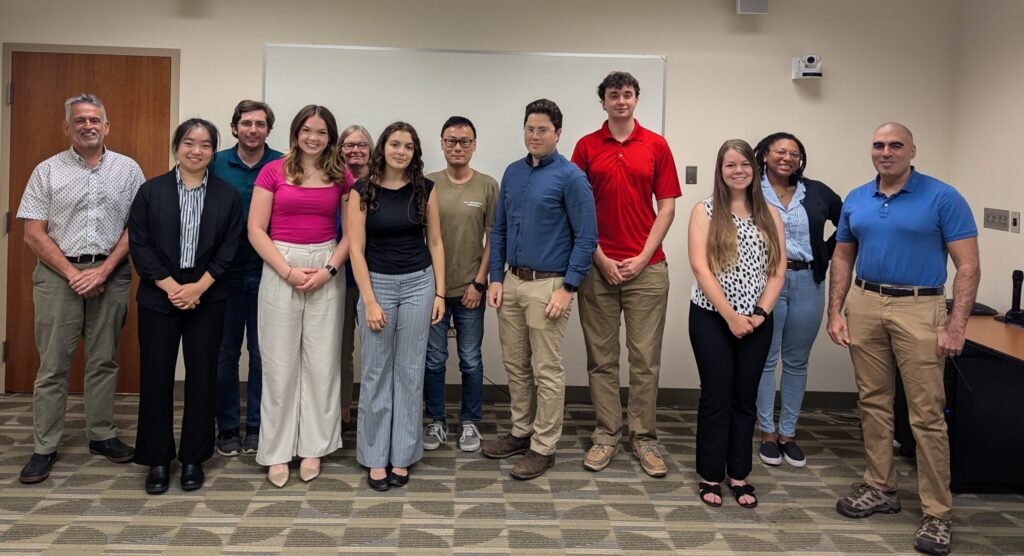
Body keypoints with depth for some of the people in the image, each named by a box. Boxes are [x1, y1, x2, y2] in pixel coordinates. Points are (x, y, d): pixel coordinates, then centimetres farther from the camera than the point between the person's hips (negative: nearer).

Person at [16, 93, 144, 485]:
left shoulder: (127, 169, 6)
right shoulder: (47, 171, 4)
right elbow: (33, 233, 1)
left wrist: (104, 270, -8)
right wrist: (72, 273, -8)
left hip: (110, 273, 1)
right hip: (59, 273, -1)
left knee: (104, 360, 8)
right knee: (52, 364, 1)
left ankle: (102, 435, 19)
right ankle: (44, 448, 7)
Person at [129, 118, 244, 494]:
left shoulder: (227, 195, 4)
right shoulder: (151, 191, 3)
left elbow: (229, 248, 0)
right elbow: (139, 244, -2)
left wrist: (199, 287, -11)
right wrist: (171, 287, -12)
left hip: (207, 299, 0)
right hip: (159, 297, 0)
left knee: (202, 377, 4)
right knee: (156, 376, 3)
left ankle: (193, 459, 16)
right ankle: (157, 460, 16)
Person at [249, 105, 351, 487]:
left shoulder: (341, 178, 6)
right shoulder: (273, 171, 0)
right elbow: (256, 230, -3)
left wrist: (328, 269, -9)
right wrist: (289, 271, -12)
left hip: (326, 273, 2)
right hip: (280, 270, -2)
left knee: (322, 362, 5)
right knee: (280, 363, 2)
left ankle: (314, 446, 18)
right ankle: (278, 450, 14)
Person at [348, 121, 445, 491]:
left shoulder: (425, 189, 1)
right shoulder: (363, 191, -4)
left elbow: (435, 243, 5)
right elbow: (356, 249, -6)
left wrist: (439, 293, 0)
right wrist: (369, 301, -12)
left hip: (418, 284, 1)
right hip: (377, 284, -1)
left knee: (409, 372, 6)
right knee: (376, 373, 4)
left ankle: (402, 456, 16)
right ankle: (375, 457, 15)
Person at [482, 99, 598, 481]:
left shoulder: (570, 177, -9)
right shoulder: (513, 173, 10)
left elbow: (586, 237, -11)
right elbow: (499, 229, 14)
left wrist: (568, 288, -15)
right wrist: (496, 278, 6)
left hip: (547, 286, -6)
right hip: (512, 282, 7)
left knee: (547, 371, 1)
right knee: (515, 365, 14)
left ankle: (543, 447, 11)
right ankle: (521, 432, 29)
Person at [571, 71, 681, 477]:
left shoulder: (656, 146, 5)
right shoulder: (586, 147, 5)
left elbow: (666, 207, 3)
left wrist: (643, 257, -6)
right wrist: (600, 258, -6)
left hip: (646, 267, 0)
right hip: (598, 266, 1)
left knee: (645, 359, 3)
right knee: (601, 358, 6)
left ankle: (644, 438, 13)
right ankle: (606, 435, 17)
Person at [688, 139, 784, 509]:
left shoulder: (769, 215, 8)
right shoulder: (705, 211, -2)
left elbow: (778, 271, 4)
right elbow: (700, 267, -10)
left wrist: (760, 313, -9)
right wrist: (731, 316, -14)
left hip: (757, 322, 3)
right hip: (712, 319, -3)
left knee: (745, 398, 9)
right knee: (716, 397, 3)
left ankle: (739, 475, 20)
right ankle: (710, 476, 15)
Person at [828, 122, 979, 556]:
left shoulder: (942, 198, -5)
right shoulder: (855, 200, 9)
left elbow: (968, 266, -7)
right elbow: (842, 258, 16)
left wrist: (956, 326, -15)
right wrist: (835, 312, 7)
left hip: (919, 309, -5)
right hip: (864, 305, 5)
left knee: (927, 414, -4)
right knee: (873, 403, 12)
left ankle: (937, 513, 4)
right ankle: (879, 488, 26)